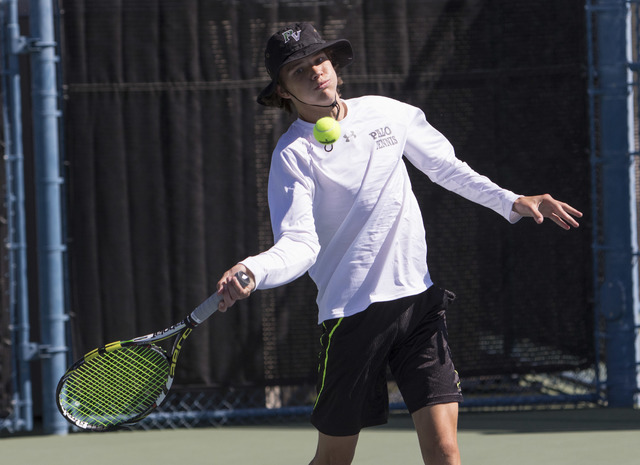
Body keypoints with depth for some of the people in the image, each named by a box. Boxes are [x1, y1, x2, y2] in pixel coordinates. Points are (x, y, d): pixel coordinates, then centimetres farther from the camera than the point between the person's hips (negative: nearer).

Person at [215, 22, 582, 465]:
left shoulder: (385, 112, 7)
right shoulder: (294, 154, -7)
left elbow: (445, 167, 21)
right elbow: (299, 245, -16)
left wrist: (511, 202, 14)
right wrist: (251, 272, -36)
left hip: (418, 300, 3)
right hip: (352, 310, -3)